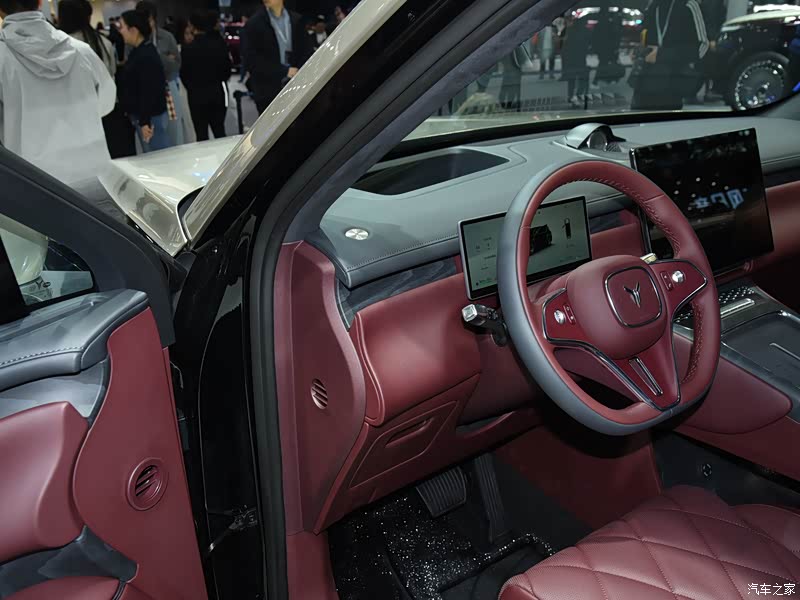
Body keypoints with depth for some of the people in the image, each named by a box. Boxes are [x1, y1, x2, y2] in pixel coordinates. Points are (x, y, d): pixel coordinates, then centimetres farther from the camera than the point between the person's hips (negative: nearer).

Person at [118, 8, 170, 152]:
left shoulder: (146, 56, -20)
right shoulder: (139, 51, 11)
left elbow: (148, 92, -24)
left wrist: (144, 121, -24)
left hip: (150, 116, -10)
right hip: (141, 115, 10)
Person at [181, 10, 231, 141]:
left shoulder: (188, 49, -12)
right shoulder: (220, 44, -4)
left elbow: (184, 74, -4)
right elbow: (227, 68, 3)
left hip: (197, 95, -3)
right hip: (217, 93, 3)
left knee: (201, 134, 2)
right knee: (219, 130, 12)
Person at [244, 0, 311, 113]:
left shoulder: (296, 20, 8)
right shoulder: (255, 23, -3)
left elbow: (303, 51, 12)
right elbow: (252, 60, -9)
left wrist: (298, 72, -9)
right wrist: (284, 71, -14)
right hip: (267, 91, -3)